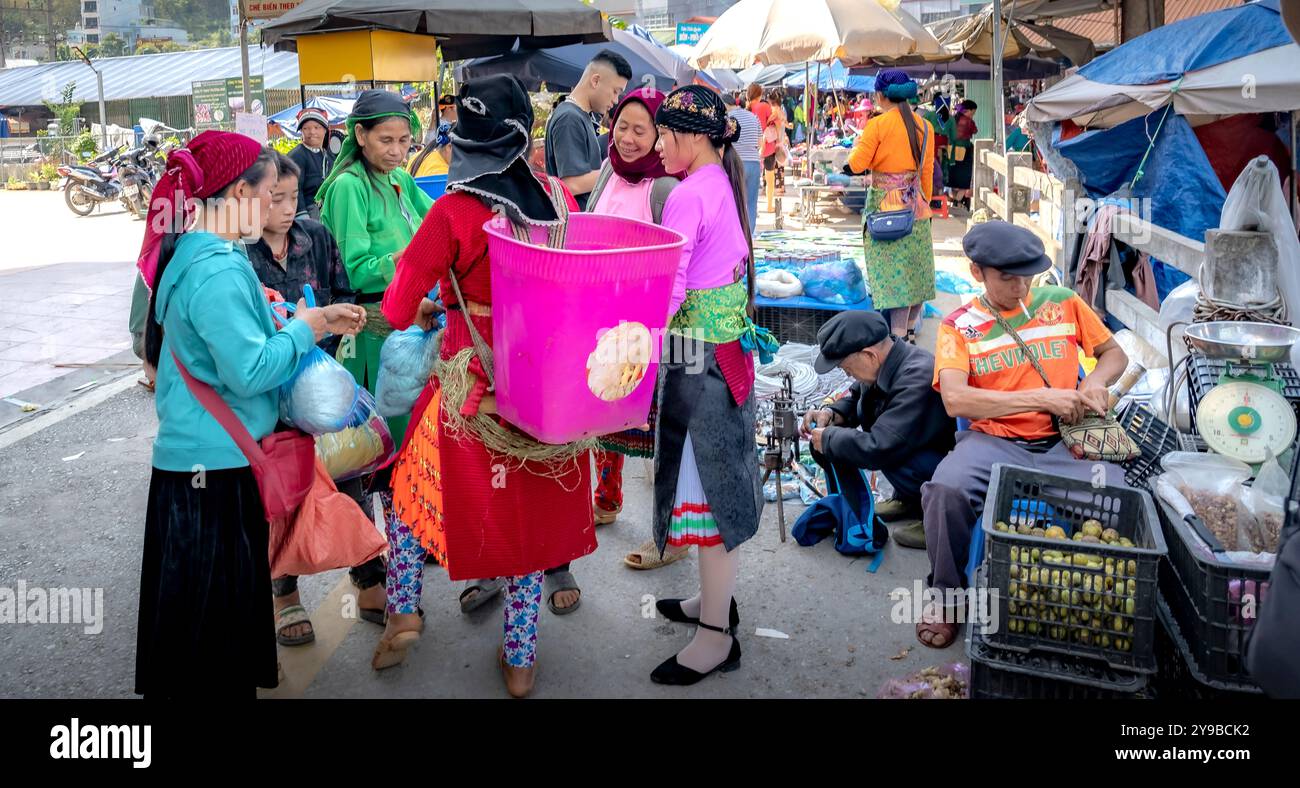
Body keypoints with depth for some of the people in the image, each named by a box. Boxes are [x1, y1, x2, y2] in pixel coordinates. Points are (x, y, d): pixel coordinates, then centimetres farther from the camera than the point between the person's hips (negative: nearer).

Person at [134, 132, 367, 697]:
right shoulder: (218, 271, -22)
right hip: (216, 466, -10)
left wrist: (318, 323, 10)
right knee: (217, 612, 4)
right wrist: (303, 329, -10)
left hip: (197, 455, 10)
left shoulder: (190, 254, 10)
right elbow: (251, 370, -26)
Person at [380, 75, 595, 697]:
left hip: (472, 379, -3)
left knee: (416, 481, 23)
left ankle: (403, 611, 25)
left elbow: (397, 310, -10)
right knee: (529, 505, 16)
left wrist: (423, 310, 11)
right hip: (549, 382, 3)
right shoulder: (559, 198, -6)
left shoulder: (455, 210, -15)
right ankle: (521, 657, 26)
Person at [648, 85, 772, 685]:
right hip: (730, 347, 10)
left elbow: (667, 292, -23)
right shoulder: (725, 184, 11)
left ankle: (716, 635, 7)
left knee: (705, 481, -2)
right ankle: (715, 599, 33)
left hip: (699, 356, -9)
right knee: (718, 475, 18)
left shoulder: (688, 195, -18)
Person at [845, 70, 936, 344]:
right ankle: (910, 332, 23)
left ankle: (899, 337, -10)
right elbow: (927, 172, 9)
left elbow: (856, 165, -12)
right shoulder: (924, 126, 5)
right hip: (915, 205, 6)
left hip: (885, 204, -5)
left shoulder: (878, 125, -12)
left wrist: (857, 143, 8)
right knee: (916, 268, 13)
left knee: (892, 271, -6)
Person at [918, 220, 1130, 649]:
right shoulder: (959, 326, 4)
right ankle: (946, 593, -5)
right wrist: (1042, 398, -16)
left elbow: (1114, 352, 24)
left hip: (1064, 442, 2)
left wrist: (1095, 381, -1)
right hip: (994, 441, -1)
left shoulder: (1062, 303, 11)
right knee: (945, 490, -33)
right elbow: (955, 400, -12)